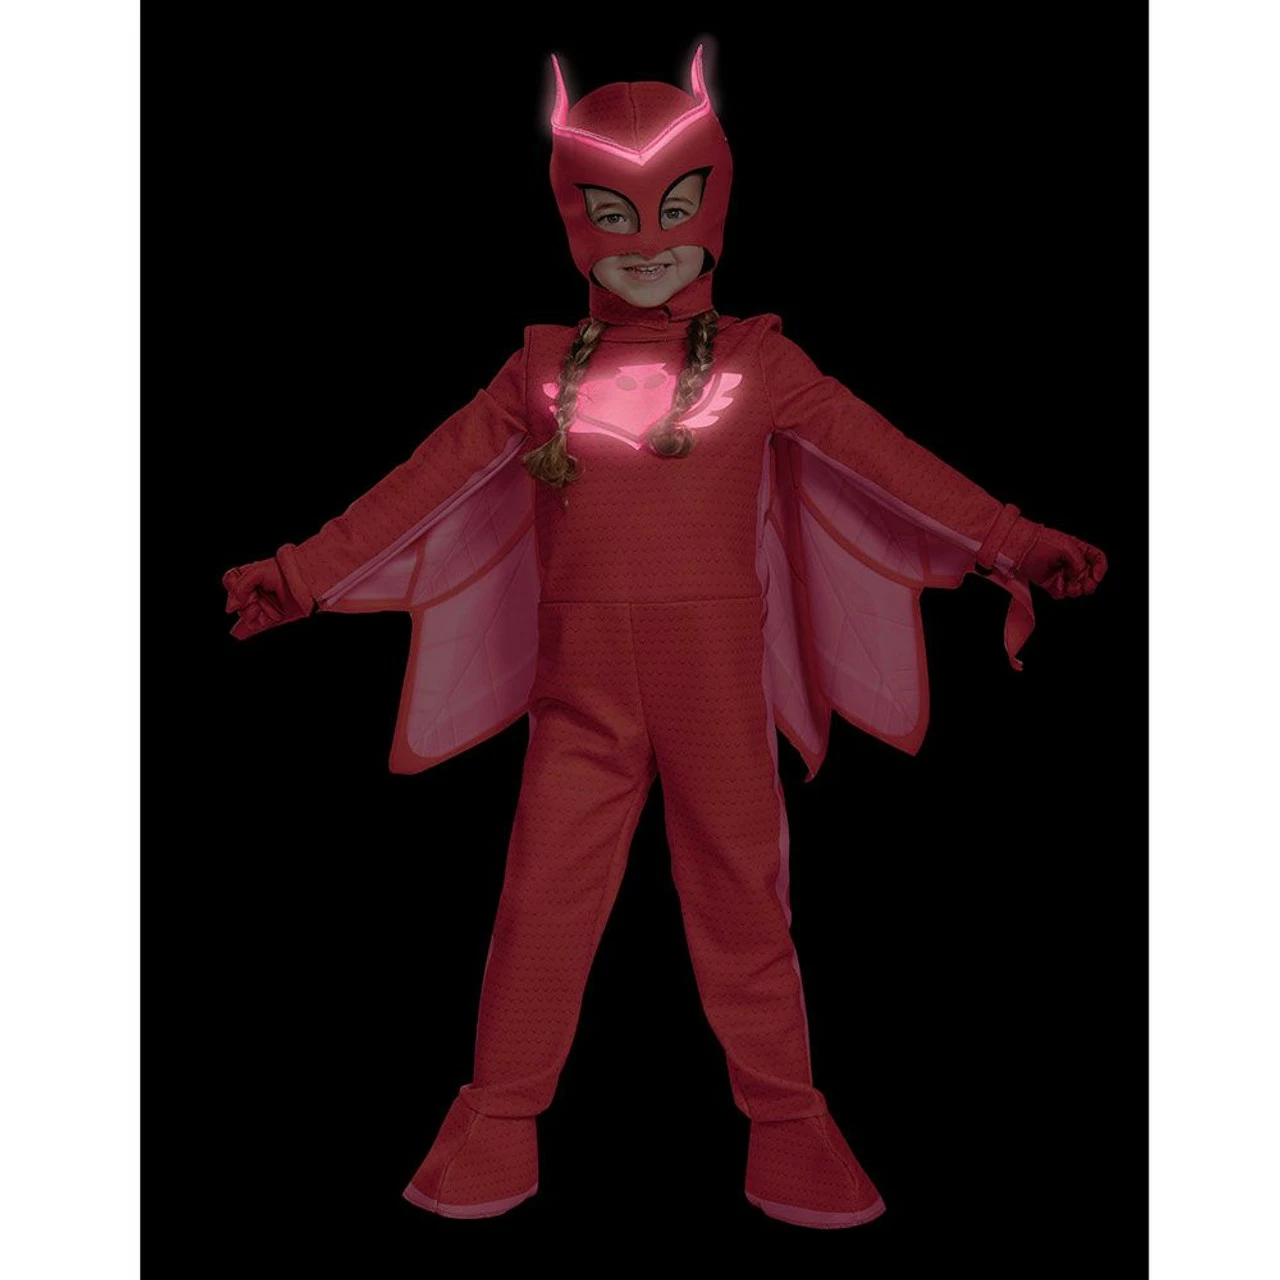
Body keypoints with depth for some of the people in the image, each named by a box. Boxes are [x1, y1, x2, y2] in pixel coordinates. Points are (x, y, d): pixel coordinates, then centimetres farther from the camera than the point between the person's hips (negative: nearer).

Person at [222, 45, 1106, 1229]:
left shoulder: (758, 364, 2)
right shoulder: (542, 370, 6)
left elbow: (888, 460, -1)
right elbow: (429, 484, 7)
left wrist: (1015, 544, -8)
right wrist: (303, 572, 6)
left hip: (718, 685, -1)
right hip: (581, 689, 1)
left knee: (741, 896, 8)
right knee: (543, 897, 5)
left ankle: (788, 1124, 25)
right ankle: (498, 1121, 23)